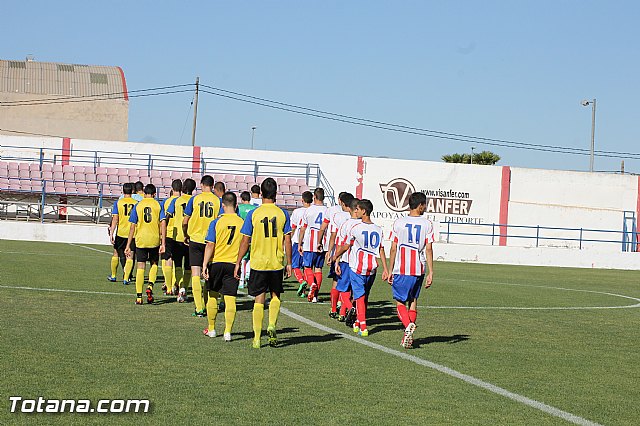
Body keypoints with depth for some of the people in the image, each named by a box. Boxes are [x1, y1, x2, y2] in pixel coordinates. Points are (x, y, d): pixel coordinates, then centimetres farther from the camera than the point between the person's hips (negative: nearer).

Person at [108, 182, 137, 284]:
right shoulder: (136, 203, 1)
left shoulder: (118, 202, -3)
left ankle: (113, 276, 28)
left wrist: (111, 234, -6)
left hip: (121, 232, 0)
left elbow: (115, 219, -7)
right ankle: (126, 278, -7)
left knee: (116, 253, 17)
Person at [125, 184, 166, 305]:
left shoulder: (137, 206, 3)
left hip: (140, 240, 0)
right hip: (155, 240, 0)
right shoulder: (158, 205, 2)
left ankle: (139, 296, 1)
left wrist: (128, 246, 5)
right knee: (154, 264, 18)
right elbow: (163, 224, -6)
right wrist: (163, 243, -4)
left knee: (140, 267, 3)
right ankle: (150, 286, -5)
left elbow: (132, 227, 2)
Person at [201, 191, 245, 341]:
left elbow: (210, 245, -9)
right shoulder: (242, 222, -1)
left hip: (217, 262, -1)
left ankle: (211, 329, 24)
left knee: (213, 296, 15)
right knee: (230, 298, 0)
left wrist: (204, 265, -7)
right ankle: (228, 332, -7)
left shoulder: (217, 222, -6)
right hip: (233, 264, 1)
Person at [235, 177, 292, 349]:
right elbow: (287, 240, -1)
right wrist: (289, 264, 8)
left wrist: (238, 263, 4)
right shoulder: (283, 214, -1)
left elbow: (245, 241, -3)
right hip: (277, 263, 1)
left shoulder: (253, 214, -4)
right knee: (276, 296, 19)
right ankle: (272, 325, -2)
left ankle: (257, 338, 3)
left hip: (258, 262, -1)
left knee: (259, 300, 5)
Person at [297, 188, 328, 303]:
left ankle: (312, 284, -22)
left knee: (307, 267, 6)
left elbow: (303, 229, 1)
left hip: (309, 245, -3)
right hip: (322, 245, 3)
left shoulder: (309, 210, -3)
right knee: (318, 269, 9)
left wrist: (300, 244, 10)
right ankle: (315, 295, 8)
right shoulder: (327, 211, 3)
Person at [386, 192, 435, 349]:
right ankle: (408, 336, 12)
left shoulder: (398, 222, 0)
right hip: (418, 270, 2)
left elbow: (393, 249, 1)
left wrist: (390, 271, 8)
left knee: (400, 302, 6)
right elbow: (429, 249, -3)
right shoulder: (427, 224, 0)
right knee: (413, 301, 15)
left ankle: (408, 325, -21)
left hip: (401, 270, -1)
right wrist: (430, 273, 0)